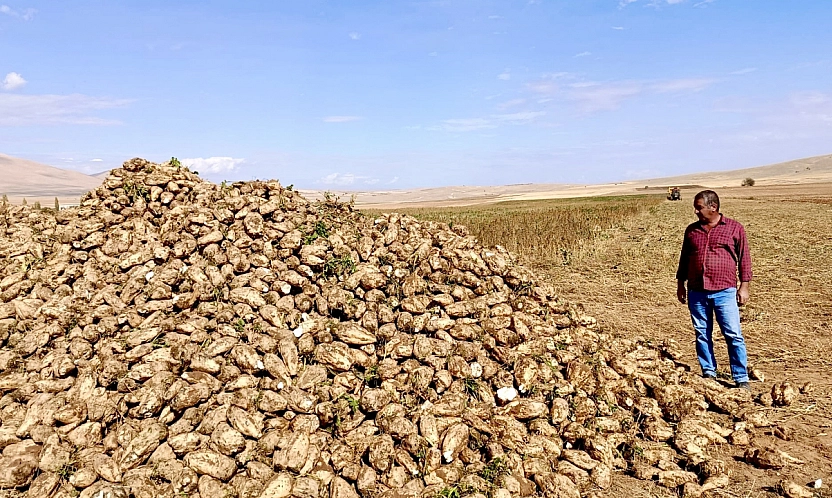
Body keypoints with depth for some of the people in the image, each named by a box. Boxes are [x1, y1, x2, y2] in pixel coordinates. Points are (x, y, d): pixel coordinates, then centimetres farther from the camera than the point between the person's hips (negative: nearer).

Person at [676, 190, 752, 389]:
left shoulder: (734, 228, 3)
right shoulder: (691, 230, 11)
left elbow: (744, 258, 5)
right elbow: (684, 258, 18)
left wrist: (744, 286, 0)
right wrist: (680, 284, 15)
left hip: (724, 291, -3)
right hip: (696, 292, 3)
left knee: (733, 335, -2)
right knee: (702, 335, 9)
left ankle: (741, 378, 6)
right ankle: (708, 373, 21)